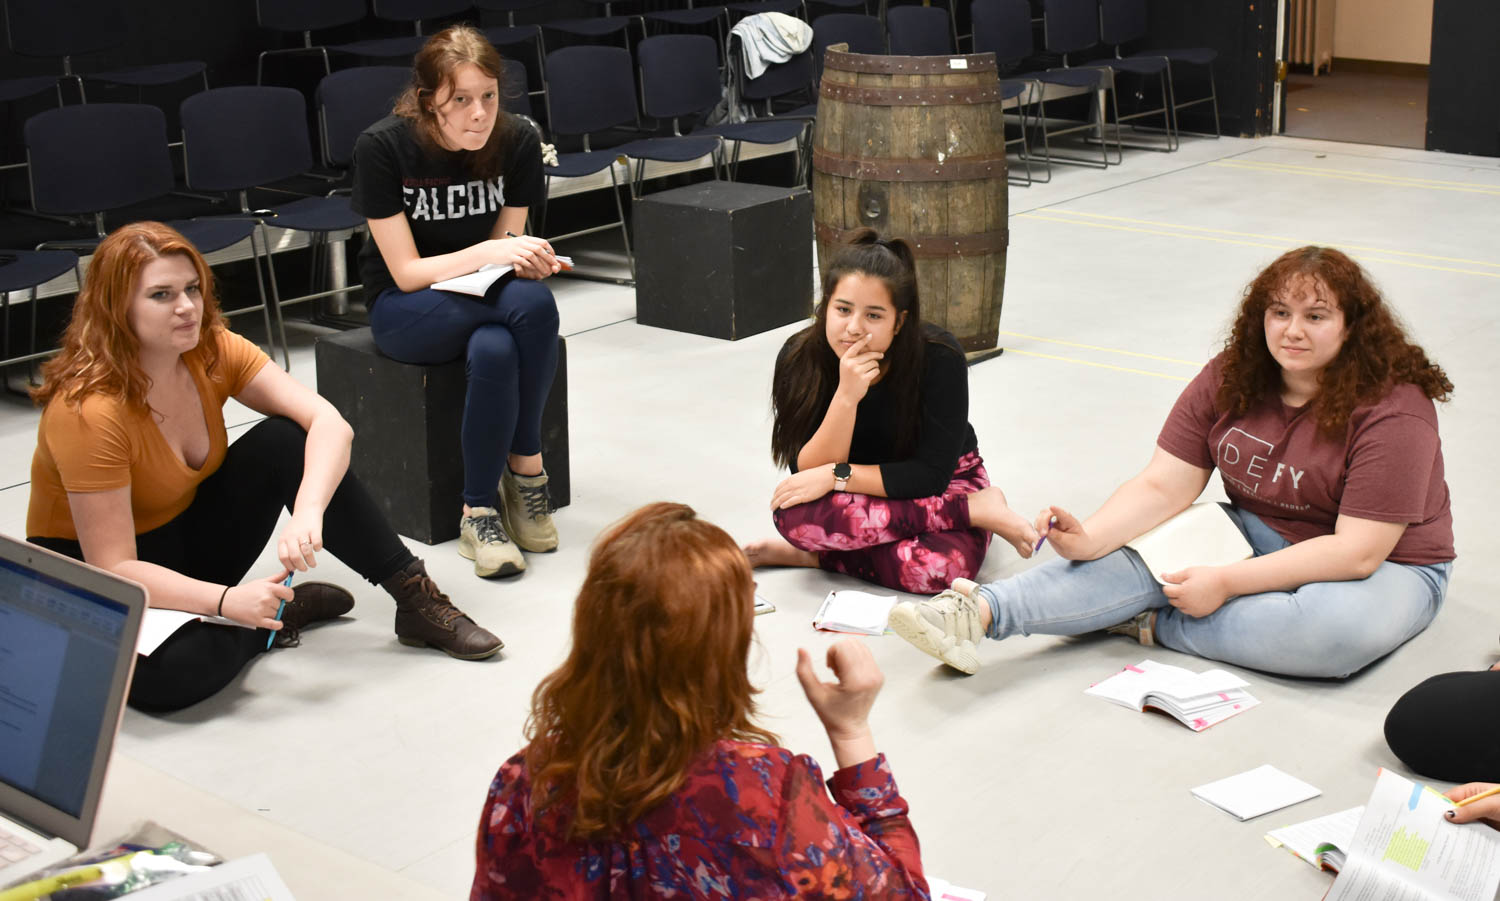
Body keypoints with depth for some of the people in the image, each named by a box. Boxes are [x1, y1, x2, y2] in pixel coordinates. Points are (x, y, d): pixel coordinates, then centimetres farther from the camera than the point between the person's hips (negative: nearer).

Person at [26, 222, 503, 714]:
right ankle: (280, 615, -7)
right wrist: (227, 600, -39)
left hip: (189, 536, 6)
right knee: (177, 668, -38)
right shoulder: (88, 411, -29)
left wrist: (308, 512, -37)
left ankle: (413, 594, -11)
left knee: (287, 441, -17)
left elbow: (329, 423, -20)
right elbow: (113, 568, -29)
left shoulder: (211, 351, -11)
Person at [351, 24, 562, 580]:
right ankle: (527, 468, -18)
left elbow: (505, 245, -1)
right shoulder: (382, 147, -19)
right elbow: (407, 272, -18)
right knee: (535, 305, -34)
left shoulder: (517, 142, -10)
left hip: (486, 298, 3)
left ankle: (481, 512, -17)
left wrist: (527, 258, -26)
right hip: (406, 307, -3)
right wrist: (491, 251, -32)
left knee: (495, 350, -36)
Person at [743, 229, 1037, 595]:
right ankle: (974, 510, -19)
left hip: (943, 486, -4)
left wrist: (837, 476, -28)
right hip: (862, 497, 4)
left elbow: (932, 474, -21)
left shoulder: (939, 358, -23)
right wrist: (846, 396, -36)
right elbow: (808, 474, -22)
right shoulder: (799, 357, -18)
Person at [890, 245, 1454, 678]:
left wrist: (1226, 583, -29)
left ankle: (1152, 624, -26)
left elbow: (1356, 552, -25)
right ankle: (978, 612, -39)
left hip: (1386, 567, -4)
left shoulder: (1393, 411, -22)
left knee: (1340, 626, -39)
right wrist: (1088, 538, -28)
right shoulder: (1231, 379, -5)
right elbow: (1163, 487, -9)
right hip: (1256, 536, 4)